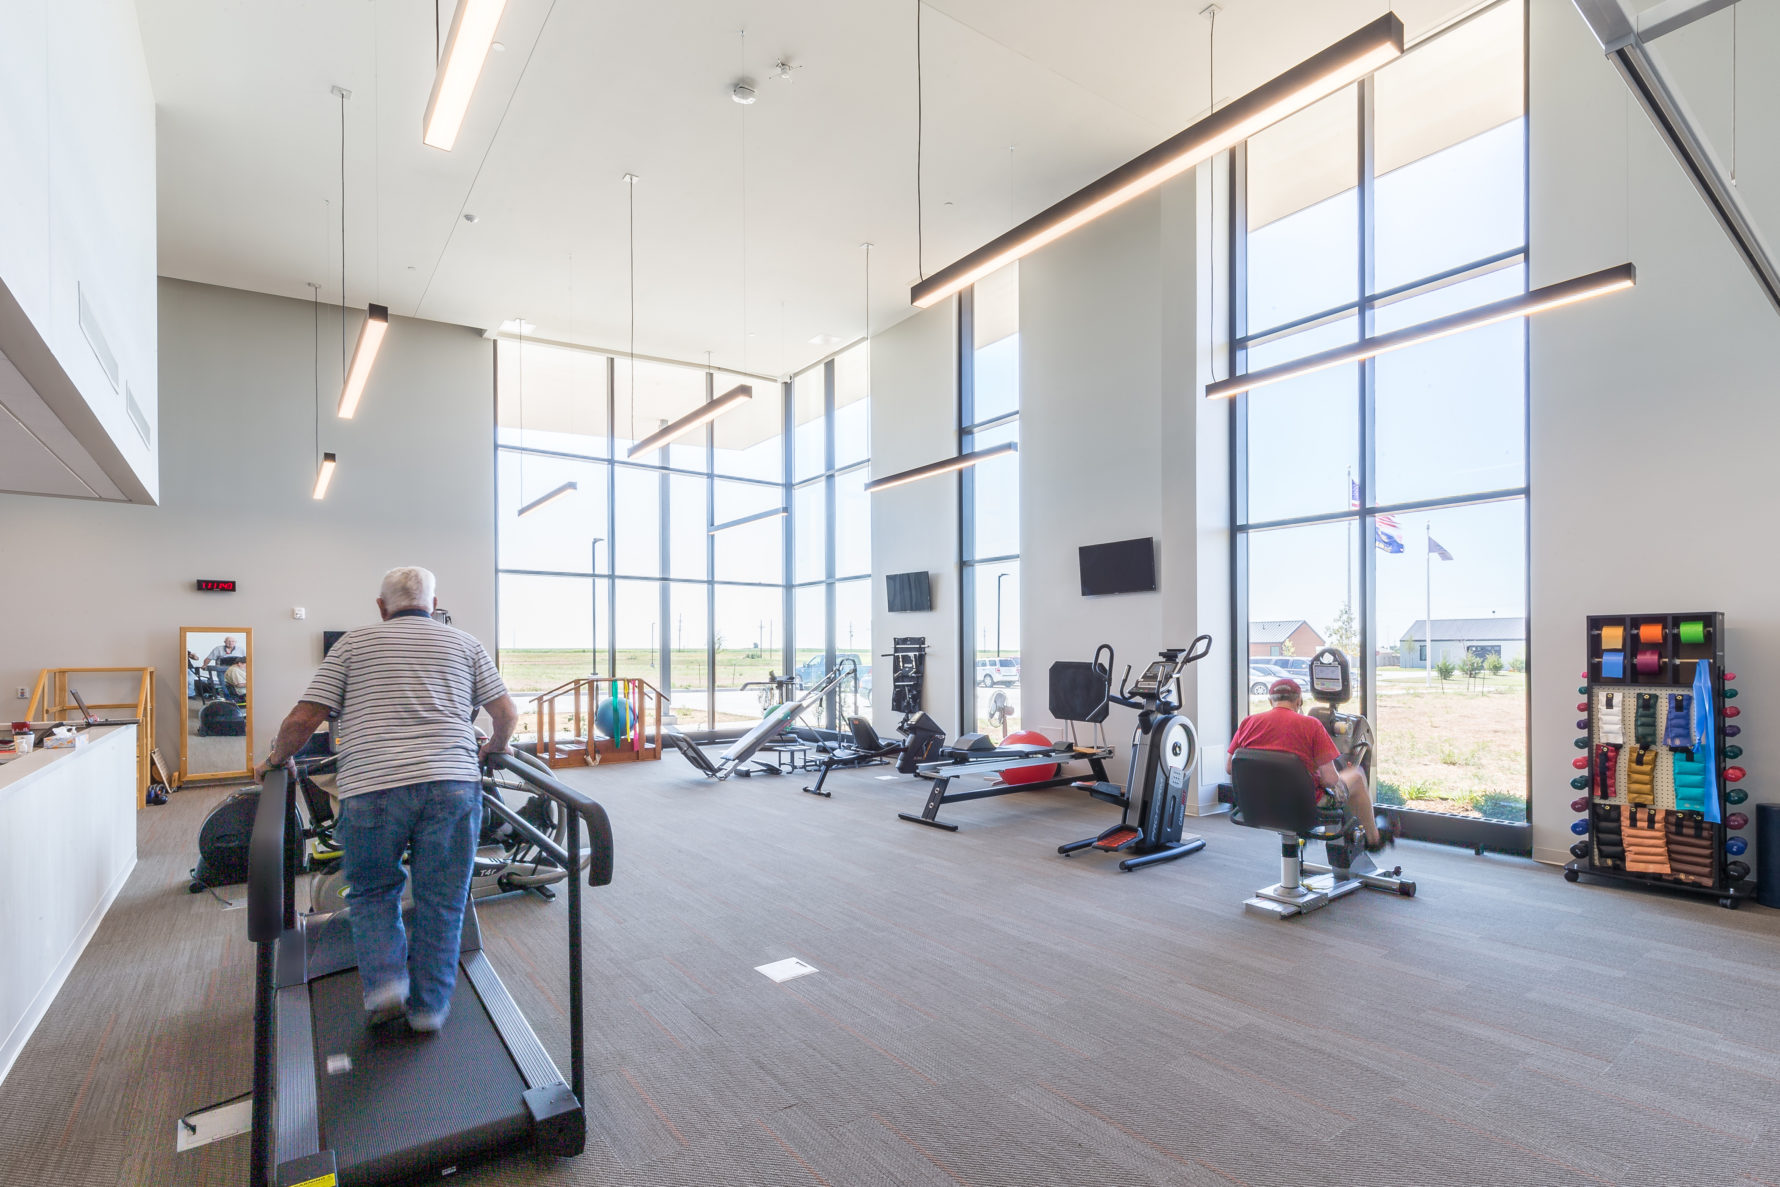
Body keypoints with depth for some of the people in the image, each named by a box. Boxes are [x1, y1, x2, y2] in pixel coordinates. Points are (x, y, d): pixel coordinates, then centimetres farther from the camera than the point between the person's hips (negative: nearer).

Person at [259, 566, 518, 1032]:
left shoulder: (353, 643, 13)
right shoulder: (465, 643, 15)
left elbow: (304, 718, 7)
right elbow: (507, 714, 11)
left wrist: (278, 758, 26)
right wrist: (492, 749, 30)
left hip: (371, 788, 0)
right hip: (452, 784, 0)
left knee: (372, 892, 22)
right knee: (441, 902, 12)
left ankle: (384, 982, 10)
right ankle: (429, 1006, 20)